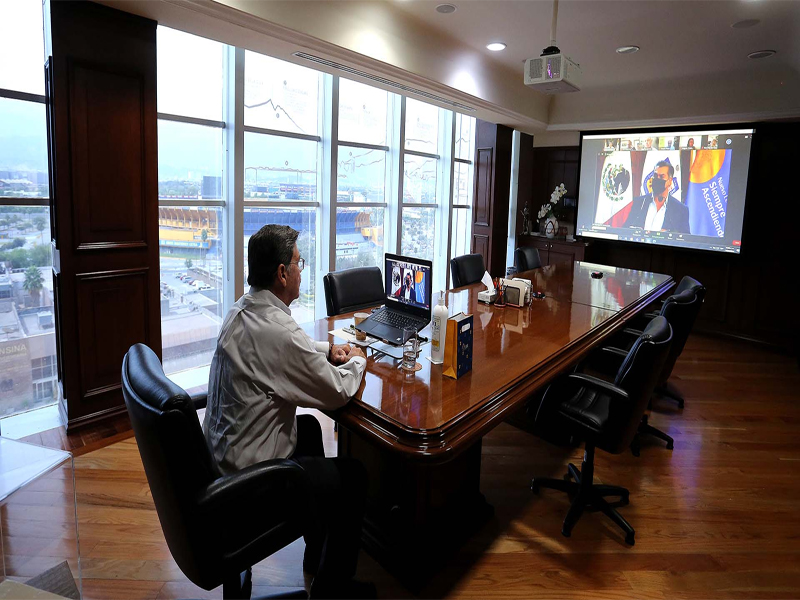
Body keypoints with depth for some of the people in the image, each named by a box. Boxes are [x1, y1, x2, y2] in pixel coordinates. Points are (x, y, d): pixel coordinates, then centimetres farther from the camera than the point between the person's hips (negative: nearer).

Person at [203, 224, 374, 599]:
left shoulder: (242, 310, 0)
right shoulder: (277, 329, -30)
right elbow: (338, 392, -20)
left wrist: (328, 351, 6)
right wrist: (357, 361, 0)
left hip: (221, 452, 10)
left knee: (309, 427, 27)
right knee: (353, 477, 4)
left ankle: (318, 552, 41)